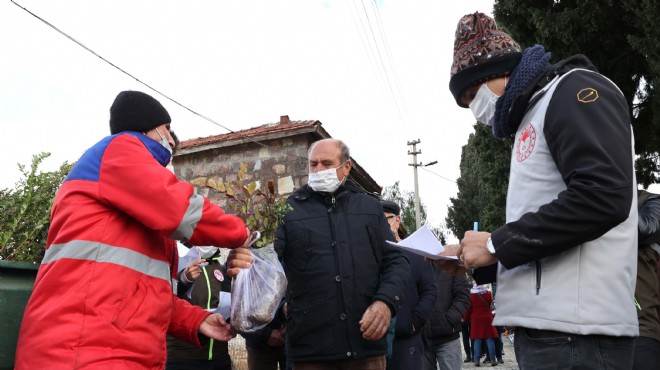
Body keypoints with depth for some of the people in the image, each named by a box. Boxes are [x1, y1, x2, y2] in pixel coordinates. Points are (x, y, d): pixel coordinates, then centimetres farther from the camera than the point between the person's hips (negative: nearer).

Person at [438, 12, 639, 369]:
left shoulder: (574, 90, -4)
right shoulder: (533, 119, 23)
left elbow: (603, 196, -21)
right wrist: (477, 262, 13)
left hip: (573, 329, -9)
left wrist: (496, 244, -14)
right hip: (543, 325, 9)